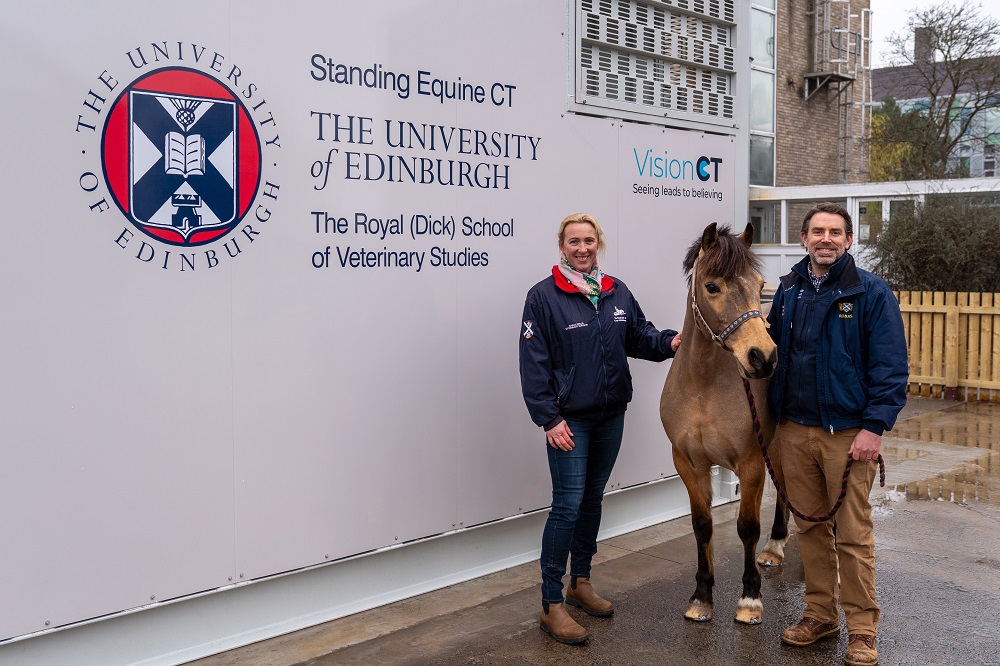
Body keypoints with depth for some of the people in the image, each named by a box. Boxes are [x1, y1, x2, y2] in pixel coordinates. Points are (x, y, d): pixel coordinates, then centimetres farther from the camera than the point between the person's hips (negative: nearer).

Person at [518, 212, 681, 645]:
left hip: (611, 414, 6)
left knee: (593, 499, 16)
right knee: (568, 505, -8)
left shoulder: (617, 292, 6)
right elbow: (534, 365, -12)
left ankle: (581, 583, 33)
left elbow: (639, 337, 16)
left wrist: (670, 342, -5)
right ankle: (552, 605, 1)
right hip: (569, 419, -6)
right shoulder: (544, 296, -10)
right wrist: (549, 419, -16)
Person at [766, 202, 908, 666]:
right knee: (810, 527, 13)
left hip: (847, 433, -5)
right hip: (794, 431, 5)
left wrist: (874, 427, -16)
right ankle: (819, 614, 26)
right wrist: (773, 422, 12)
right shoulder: (788, 290, 10)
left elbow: (890, 367, -9)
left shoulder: (871, 293, -5)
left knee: (853, 535, 0)